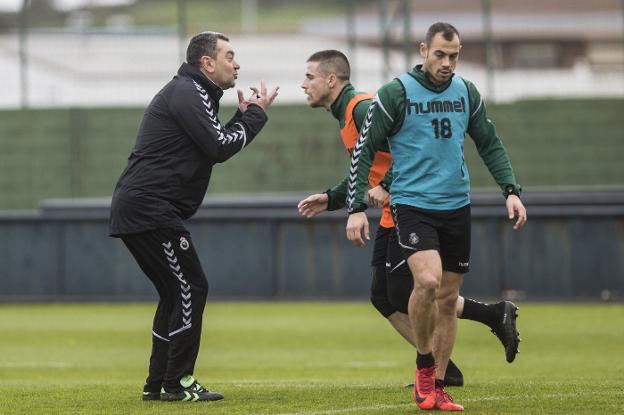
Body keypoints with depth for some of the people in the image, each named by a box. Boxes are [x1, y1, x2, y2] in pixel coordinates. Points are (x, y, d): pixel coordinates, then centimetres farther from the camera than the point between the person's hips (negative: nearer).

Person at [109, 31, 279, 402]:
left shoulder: (192, 93, 23)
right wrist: (255, 115, -5)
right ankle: (178, 382, -7)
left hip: (138, 209, 11)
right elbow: (220, 148, -17)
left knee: (178, 293, 14)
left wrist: (244, 117, 13)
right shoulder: (187, 93, -10)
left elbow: (214, 146, 23)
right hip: (149, 208, -11)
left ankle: (158, 384, 16)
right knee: (190, 288, -8)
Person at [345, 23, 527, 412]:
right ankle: (424, 365, -2)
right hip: (412, 204, -5)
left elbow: (491, 145, 15)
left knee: (448, 298, 6)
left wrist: (511, 190, 2)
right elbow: (364, 150, -5)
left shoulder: (467, 93, 7)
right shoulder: (395, 94, -7)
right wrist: (356, 207, -12)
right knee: (428, 280, -25)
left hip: (456, 206, 5)